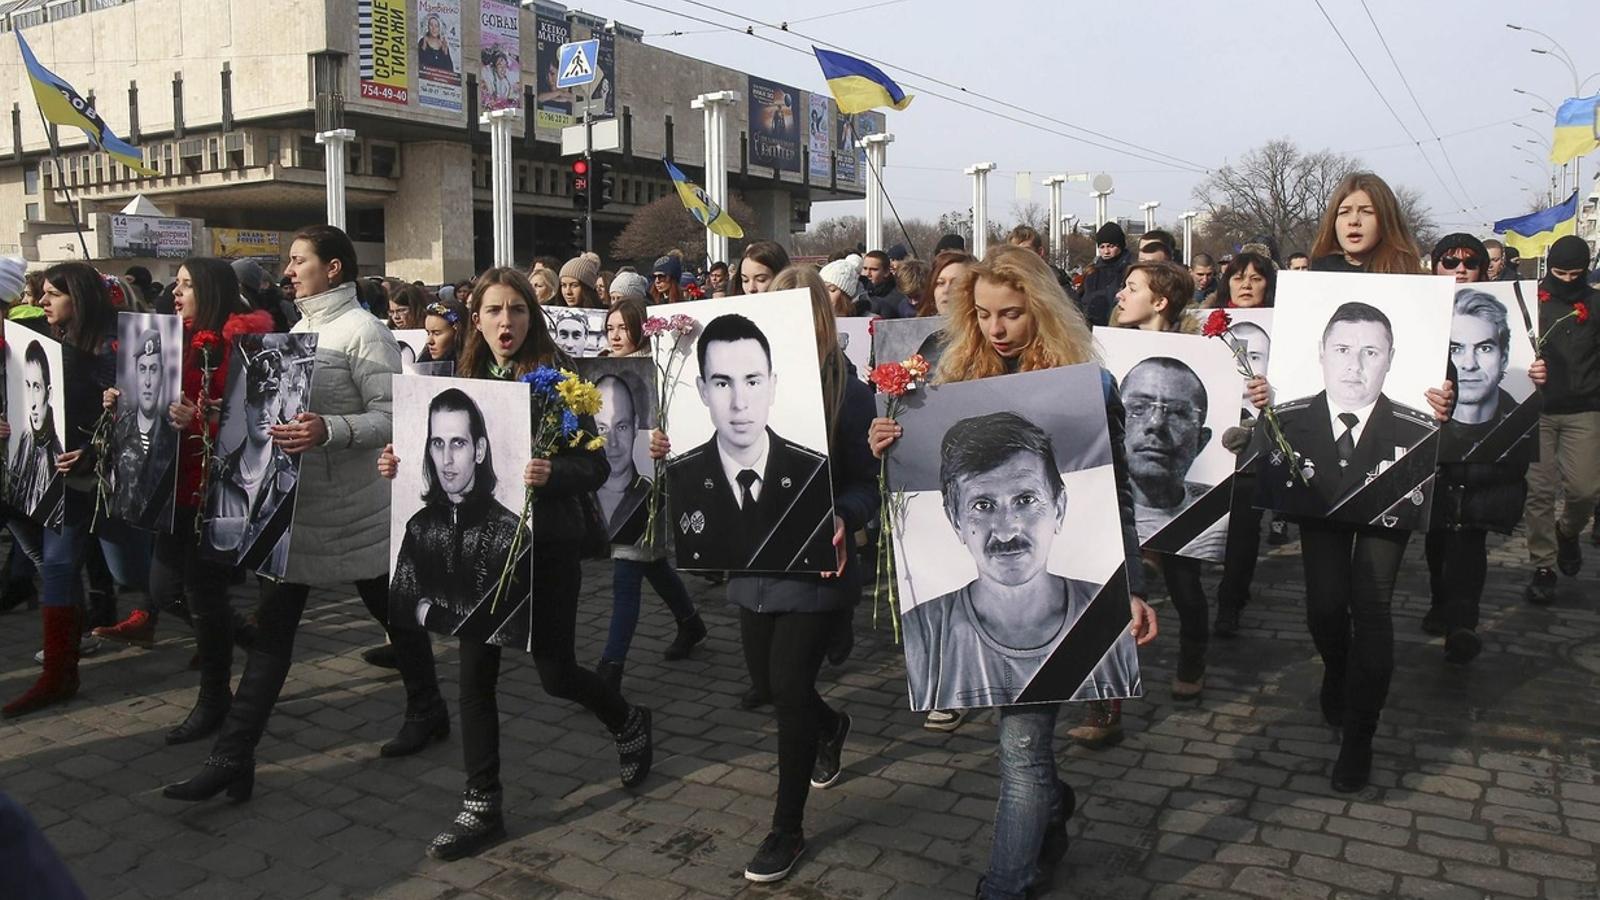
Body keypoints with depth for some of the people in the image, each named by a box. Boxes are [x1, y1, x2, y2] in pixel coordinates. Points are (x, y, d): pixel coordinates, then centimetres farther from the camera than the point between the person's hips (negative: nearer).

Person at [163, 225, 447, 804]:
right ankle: (232, 757, 8)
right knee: (271, 628, 6)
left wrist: (328, 430, -33)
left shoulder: (362, 330, -12)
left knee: (393, 610, 11)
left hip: (354, 508, -7)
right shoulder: (298, 330, 13)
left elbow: (391, 417, -19)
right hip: (292, 503, 8)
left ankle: (427, 709, 32)